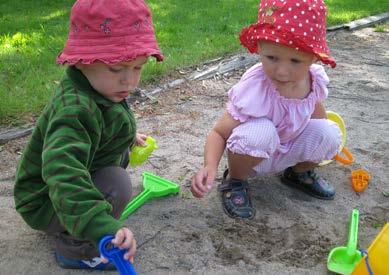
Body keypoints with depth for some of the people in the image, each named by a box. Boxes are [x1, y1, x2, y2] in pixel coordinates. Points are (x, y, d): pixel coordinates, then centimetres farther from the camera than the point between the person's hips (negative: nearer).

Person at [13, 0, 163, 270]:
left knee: (121, 153, 16)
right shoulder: (75, 111, -38)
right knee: (117, 184, -30)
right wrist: (103, 226, -65)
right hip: (46, 203, -9)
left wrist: (128, 135, 33)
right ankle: (74, 248, -7)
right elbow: (64, 173, -54)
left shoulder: (100, 88, -6)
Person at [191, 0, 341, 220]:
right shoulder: (254, 89, -36)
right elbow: (219, 132, -31)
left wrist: (326, 142, 17)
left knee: (328, 132, -17)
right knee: (260, 130, -37)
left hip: (287, 150, 5)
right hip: (250, 156, -5)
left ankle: (299, 172, 15)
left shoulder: (316, 78, -18)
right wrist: (210, 166, -49)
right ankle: (235, 180, -7)